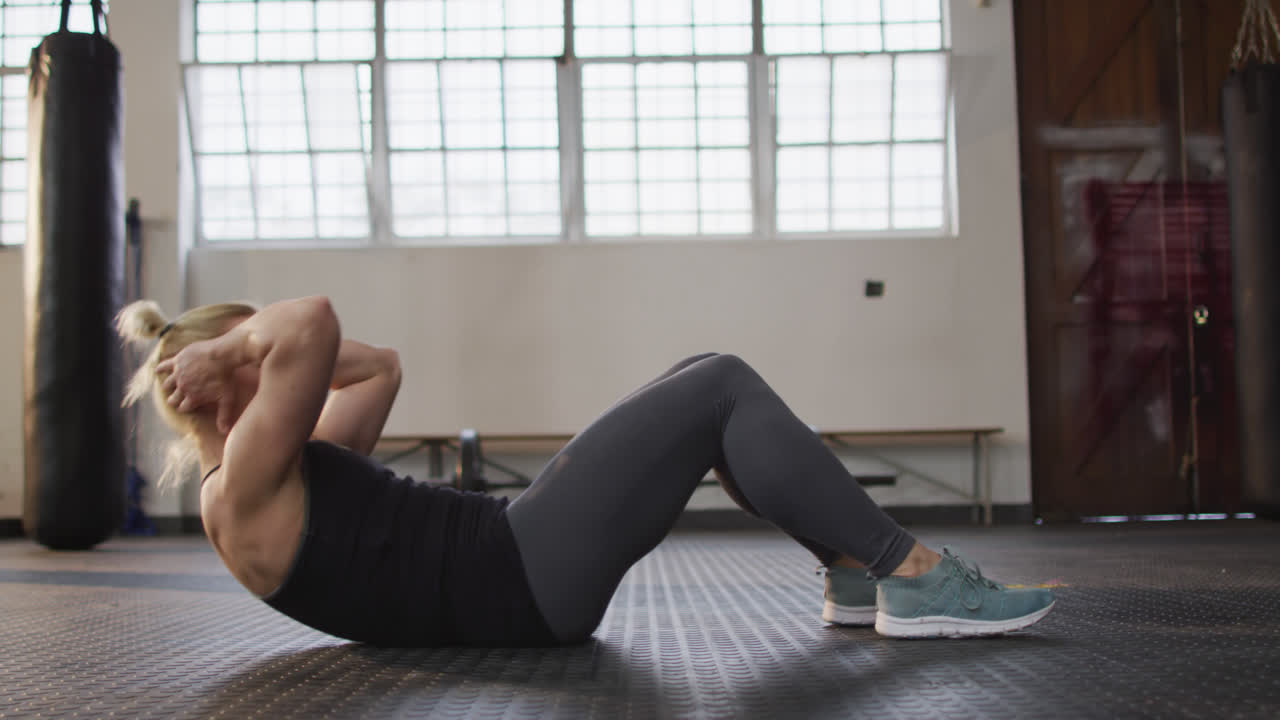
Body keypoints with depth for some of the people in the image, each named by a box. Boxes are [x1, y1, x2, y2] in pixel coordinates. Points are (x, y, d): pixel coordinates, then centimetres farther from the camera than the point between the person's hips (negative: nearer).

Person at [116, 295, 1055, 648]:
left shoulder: (286, 472, 20)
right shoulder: (240, 496, -10)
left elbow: (380, 367, 25)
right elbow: (312, 324, -25)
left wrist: (231, 342, 17)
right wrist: (232, 344, -6)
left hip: (518, 561, 11)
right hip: (520, 585, -11)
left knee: (708, 380, 9)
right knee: (722, 390, -11)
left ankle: (857, 575, 10)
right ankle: (917, 578, -5)